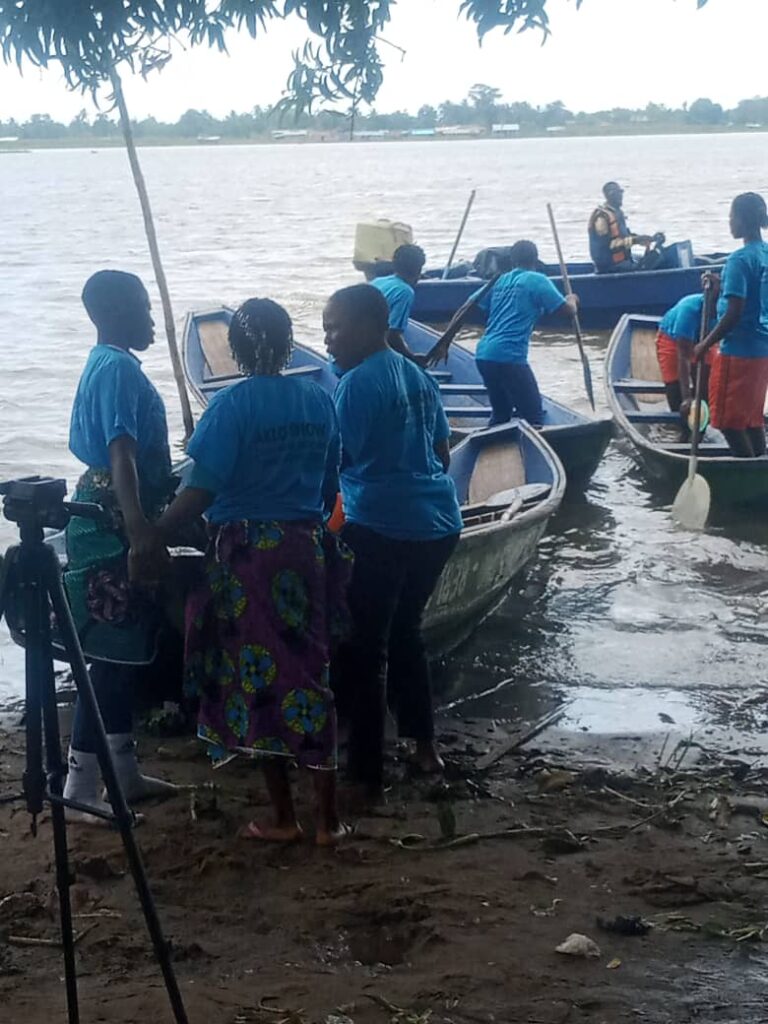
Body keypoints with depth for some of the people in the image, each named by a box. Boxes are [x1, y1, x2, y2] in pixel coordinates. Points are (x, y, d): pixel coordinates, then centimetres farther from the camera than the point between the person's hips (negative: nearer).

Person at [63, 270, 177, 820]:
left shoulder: (112, 363, 15)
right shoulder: (118, 368, -17)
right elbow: (121, 455, -29)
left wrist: (145, 526, 34)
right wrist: (140, 533, -39)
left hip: (116, 521, 10)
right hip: (114, 526, -10)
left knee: (124, 652, 16)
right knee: (110, 656, -7)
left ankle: (125, 771, 25)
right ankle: (81, 789, -3)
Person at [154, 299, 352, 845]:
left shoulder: (233, 405, -12)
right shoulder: (319, 399, 4)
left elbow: (203, 488, -18)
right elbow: (330, 485, 10)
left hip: (247, 551, -5)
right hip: (306, 548, 5)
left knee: (257, 677, 6)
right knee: (309, 674, 10)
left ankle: (283, 817, 13)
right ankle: (328, 816, 13)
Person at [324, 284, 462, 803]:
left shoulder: (357, 384, -12)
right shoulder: (421, 378, 12)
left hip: (381, 529, -8)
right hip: (439, 522, 9)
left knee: (362, 651, 2)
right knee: (406, 630, 25)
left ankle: (368, 775, 5)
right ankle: (425, 744, 33)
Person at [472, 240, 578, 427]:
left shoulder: (499, 281, 18)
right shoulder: (537, 280, 0)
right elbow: (567, 310, 0)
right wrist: (572, 300, 19)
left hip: (484, 354, 7)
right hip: (509, 357, -7)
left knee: (500, 413, 20)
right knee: (533, 416, -3)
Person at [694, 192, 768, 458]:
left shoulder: (740, 260, -19)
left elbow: (733, 314, -21)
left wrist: (705, 345, -12)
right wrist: (721, 287, 15)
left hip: (739, 350, -8)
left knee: (729, 421, 1)